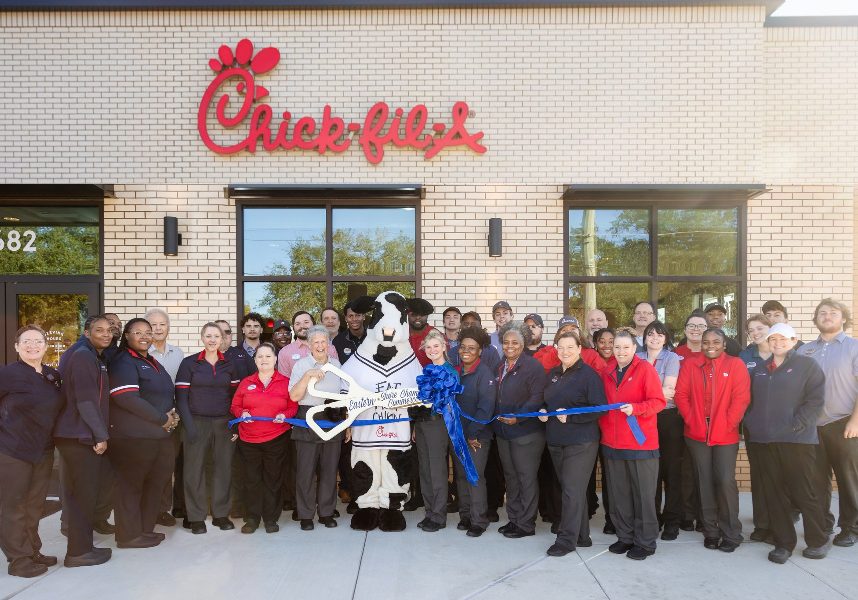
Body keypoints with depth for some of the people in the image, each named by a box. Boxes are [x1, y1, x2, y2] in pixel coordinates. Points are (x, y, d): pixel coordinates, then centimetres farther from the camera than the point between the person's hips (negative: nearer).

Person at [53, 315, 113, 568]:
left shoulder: (96, 358, 16)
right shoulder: (83, 357, -13)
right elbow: (86, 400, -19)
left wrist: (100, 434, 15)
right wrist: (101, 435, -15)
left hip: (86, 435, 9)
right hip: (80, 436, -9)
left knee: (84, 492, 14)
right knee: (84, 493, -1)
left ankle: (82, 545, 24)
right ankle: (79, 552, 8)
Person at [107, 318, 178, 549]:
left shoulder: (153, 364, 19)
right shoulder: (123, 363, -9)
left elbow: (166, 395, 24)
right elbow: (128, 399, -20)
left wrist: (173, 414, 2)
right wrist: (162, 419, -15)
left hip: (160, 434, 9)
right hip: (134, 436, -9)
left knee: (157, 482, 13)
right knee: (131, 484, 2)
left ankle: (146, 529, 26)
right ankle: (129, 535, 13)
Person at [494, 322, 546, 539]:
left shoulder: (533, 366, -12)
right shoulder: (500, 367, 13)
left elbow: (537, 398, -18)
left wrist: (518, 417, -26)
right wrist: (496, 420, 8)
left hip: (526, 432, -8)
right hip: (503, 431, 8)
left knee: (526, 478, 2)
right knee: (510, 476, 16)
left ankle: (526, 524, 13)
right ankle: (513, 519, 28)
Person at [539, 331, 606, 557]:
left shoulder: (589, 374, -9)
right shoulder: (552, 374, 12)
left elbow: (599, 409, -13)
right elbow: (545, 402, 23)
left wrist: (570, 416, -20)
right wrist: (543, 413, 2)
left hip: (581, 442, -7)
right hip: (556, 440, 7)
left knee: (573, 490, -5)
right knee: (570, 488, 13)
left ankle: (567, 539, 4)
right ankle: (581, 535, 24)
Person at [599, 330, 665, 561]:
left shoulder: (645, 369, -6)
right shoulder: (607, 374, 10)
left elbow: (658, 401, -11)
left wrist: (635, 408, -25)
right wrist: (603, 426, 7)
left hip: (641, 443, -5)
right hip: (612, 443, 5)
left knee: (643, 495, 4)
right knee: (619, 494, 11)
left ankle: (645, 542, 16)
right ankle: (625, 537, 25)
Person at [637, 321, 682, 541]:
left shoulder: (671, 358, 1)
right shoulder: (638, 359, 10)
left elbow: (669, 390, -9)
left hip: (668, 418, -2)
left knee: (671, 469, 2)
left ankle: (672, 520, 11)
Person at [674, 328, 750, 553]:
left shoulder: (736, 365, -1)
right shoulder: (691, 366, 6)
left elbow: (741, 398, -6)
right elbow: (681, 394, 4)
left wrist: (728, 424, -11)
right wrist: (690, 420, -4)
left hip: (725, 435, -2)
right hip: (697, 434, 2)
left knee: (725, 481, -6)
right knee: (704, 483, 8)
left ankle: (731, 534, 11)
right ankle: (710, 531, 20)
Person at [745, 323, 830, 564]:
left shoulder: (807, 365, 1)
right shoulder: (759, 370, 17)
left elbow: (815, 400, -7)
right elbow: (749, 400, 20)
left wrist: (796, 426, -15)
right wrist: (751, 425, 5)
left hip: (797, 440, -4)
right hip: (765, 441, 4)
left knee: (804, 492, 2)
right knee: (775, 494, 6)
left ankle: (818, 540, 23)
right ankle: (783, 543, 16)